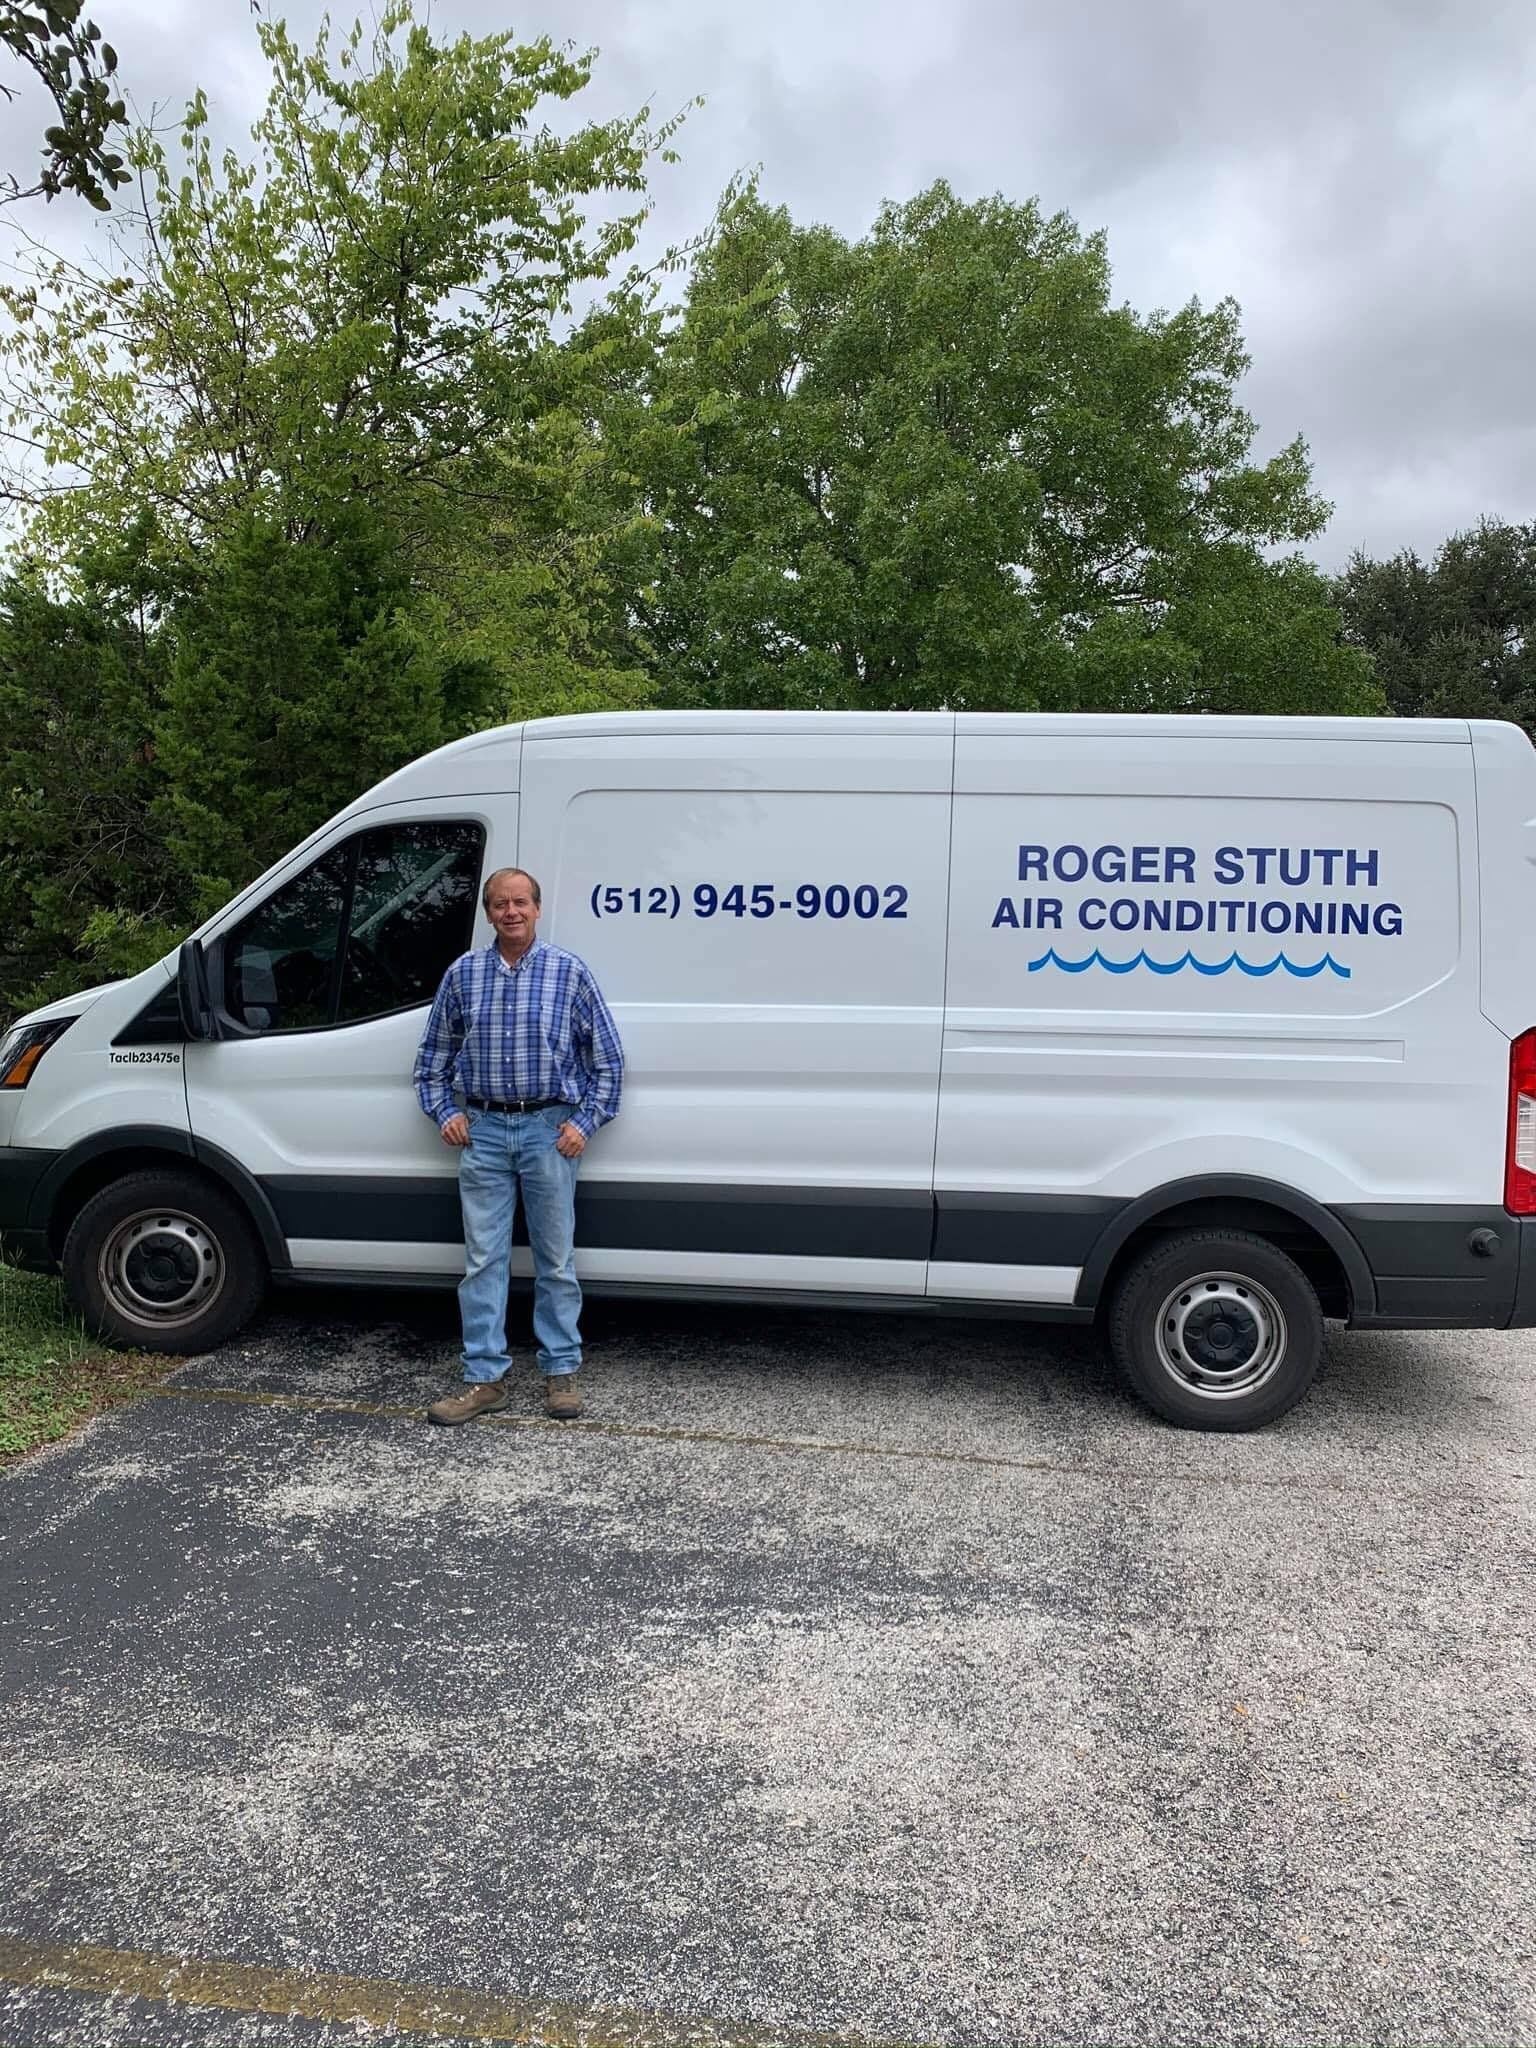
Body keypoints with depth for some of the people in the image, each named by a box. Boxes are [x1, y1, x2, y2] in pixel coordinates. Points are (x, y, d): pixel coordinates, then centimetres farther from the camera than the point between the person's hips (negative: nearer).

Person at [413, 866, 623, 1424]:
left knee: (556, 1259, 6)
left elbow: (607, 1058, 2)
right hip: (483, 1131, 2)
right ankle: (485, 1379, 11)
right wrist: (445, 1112, 3)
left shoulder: (570, 972, -1)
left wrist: (584, 1123, -5)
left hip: (548, 1130, -2)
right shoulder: (462, 974, 5)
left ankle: (561, 1372, 18)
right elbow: (433, 1056, 15)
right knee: (483, 1259, 4)